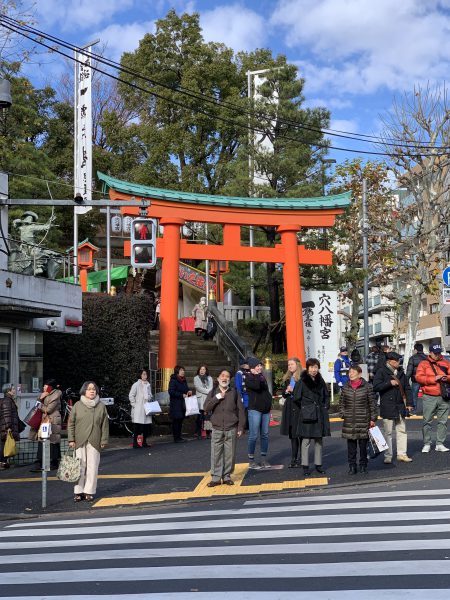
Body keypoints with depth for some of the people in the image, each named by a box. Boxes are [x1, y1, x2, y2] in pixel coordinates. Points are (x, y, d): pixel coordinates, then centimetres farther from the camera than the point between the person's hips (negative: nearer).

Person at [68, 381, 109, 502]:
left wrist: (104, 440, 2)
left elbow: (105, 425, 8)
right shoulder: (77, 405, 6)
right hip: (80, 441, 0)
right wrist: (71, 439, 0)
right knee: (80, 466, 0)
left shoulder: (101, 406, 7)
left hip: (94, 442, 0)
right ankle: (78, 491, 7)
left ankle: (89, 491, 8)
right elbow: (71, 423, 7)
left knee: (92, 467, 0)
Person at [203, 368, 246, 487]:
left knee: (230, 454, 3)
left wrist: (240, 427, -2)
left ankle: (227, 476, 14)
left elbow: (240, 410, 3)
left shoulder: (234, 392, 4)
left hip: (231, 429, 0)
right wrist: (217, 398, -13)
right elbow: (206, 408, -3)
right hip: (217, 429, 0)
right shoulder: (213, 393, 7)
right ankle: (216, 477, 7)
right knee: (216, 454, 0)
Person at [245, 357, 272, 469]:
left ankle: (263, 459, 15)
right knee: (254, 435, -7)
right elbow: (256, 386, -25)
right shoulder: (249, 378, -4)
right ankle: (251, 461, -1)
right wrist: (256, 375, -12)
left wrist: (269, 408, 19)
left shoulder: (262, 377, 17)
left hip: (265, 410, 7)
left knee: (265, 434, 8)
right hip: (255, 410, -7)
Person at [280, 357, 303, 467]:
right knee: (292, 434, 10)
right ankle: (293, 459, 16)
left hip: (299, 408, -7)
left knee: (299, 434, -6)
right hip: (289, 407, 7)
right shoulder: (287, 378, 15)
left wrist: (293, 390, -14)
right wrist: (286, 391, -1)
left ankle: (300, 459, 1)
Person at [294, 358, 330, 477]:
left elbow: (326, 396, 21)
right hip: (307, 414, -5)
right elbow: (296, 398, -4)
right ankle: (305, 466, 2)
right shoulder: (302, 381, -6)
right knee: (306, 441, -4)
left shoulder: (320, 381, 10)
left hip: (320, 414, 5)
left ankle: (318, 464, 18)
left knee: (319, 440, 10)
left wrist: (324, 407, 10)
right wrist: (305, 408, 1)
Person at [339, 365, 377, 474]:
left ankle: (363, 465, 19)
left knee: (363, 444, 6)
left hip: (363, 421, -2)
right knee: (351, 445, 4)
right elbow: (341, 403, 13)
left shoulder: (367, 387, -2)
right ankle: (352, 466, 12)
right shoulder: (345, 387, 5)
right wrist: (342, 414, 2)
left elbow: (372, 403, 1)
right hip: (349, 422, 2)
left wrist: (373, 418, 0)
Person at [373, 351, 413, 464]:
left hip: (400, 406, 6)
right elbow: (376, 387, -15)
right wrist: (389, 383, -19)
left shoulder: (401, 372, 12)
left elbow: (407, 388, 17)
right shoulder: (381, 372, -6)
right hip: (387, 407, -6)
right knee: (388, 432, 0)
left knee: (402, 431, 9)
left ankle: (402, 454, 17)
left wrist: (408, 403, 10)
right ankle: (388, 456, 7)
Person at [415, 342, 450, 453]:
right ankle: (427, 444, 8)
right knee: (427, 421, -2)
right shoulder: (424, 364, 4)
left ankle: (440, 444, 11)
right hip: (429, 397, -3)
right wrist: (434, 378, -14)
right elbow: (418, 377, -7)